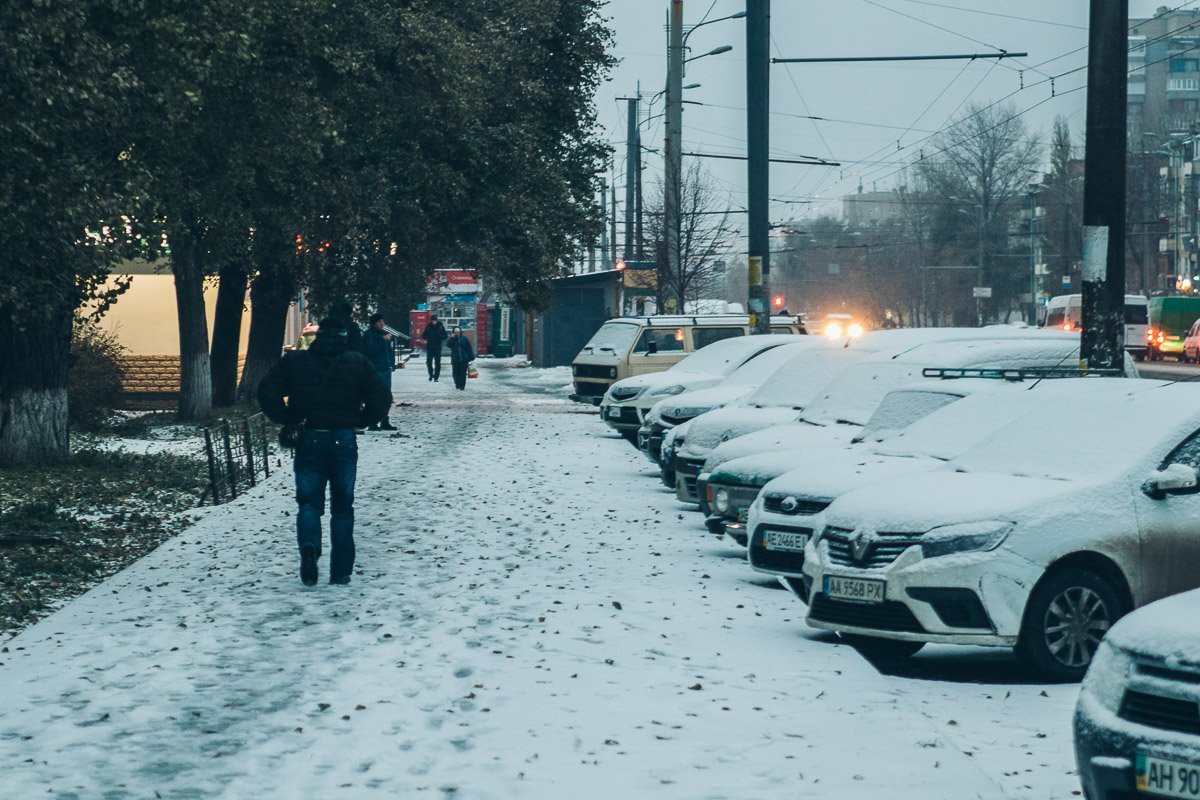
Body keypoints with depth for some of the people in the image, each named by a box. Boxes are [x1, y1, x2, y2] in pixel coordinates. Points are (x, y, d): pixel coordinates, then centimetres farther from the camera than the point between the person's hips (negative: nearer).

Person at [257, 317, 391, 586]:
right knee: (342, 506, 12)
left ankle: (309, 545, -23)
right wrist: (360, 421, 10)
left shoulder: (295, 361, 2)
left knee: (309, 503, 8)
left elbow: (267, 392, -5)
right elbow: (382, 399, -3)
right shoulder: (357, 362, 2)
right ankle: (341, 572, 8)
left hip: (309, 441, 0)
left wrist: (290, 420, 4)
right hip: (344, 441, 0)